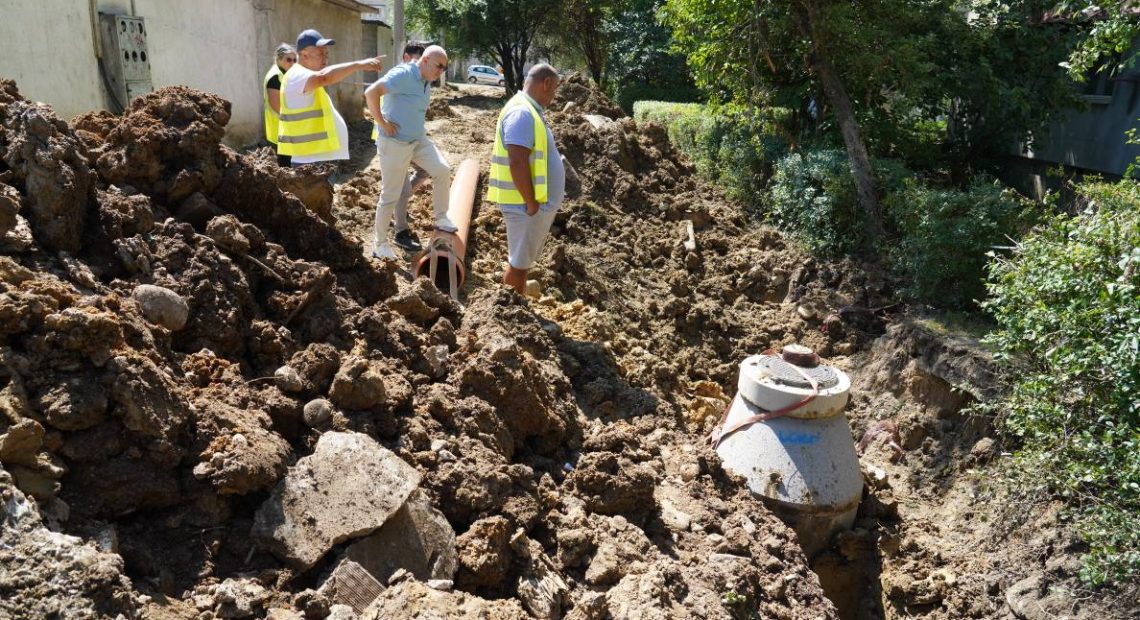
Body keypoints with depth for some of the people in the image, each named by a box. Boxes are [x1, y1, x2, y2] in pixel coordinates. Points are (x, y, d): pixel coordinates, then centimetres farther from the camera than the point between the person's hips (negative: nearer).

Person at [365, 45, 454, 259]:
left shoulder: (426, 82, 7)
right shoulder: (403, 74, -20)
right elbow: (371, 92, -30)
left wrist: (417, 127, 15)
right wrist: (382, 123, -24)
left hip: (418, 139, 8)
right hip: (395, 143, -7)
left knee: (442, 170, -11)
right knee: (390, 196, 2)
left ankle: (441, 218, 6)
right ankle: (380, 243, 17)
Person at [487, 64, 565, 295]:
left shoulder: (529, 110, 13)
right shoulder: (522, 113, -20)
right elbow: (517, 163, -27)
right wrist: (532, 204, -22)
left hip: (539, 203, 10)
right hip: (527, 206, -10)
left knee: (524, 261, 20)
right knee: (519, 264, 1)